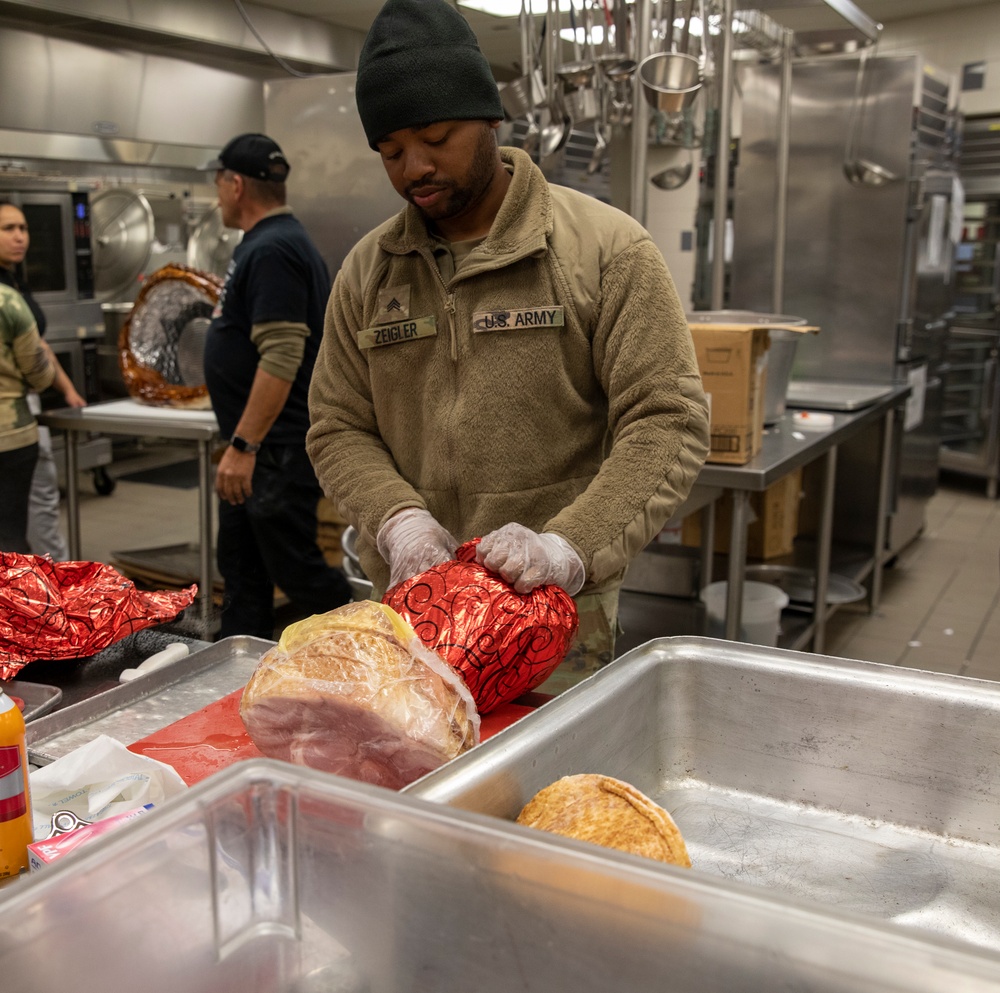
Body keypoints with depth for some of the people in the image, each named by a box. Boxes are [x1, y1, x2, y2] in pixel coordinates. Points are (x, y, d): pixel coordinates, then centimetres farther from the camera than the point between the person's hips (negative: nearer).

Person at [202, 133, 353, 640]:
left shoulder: (272, 251, -18)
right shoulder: (262, 244, 16)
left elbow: (281, 359, -26)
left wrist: (242, 445, -26)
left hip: (279, 449, -11)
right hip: (256, 449, 11)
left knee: (292, 565, -2)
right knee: (240, 565, 15)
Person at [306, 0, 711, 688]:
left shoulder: (606, 248, -7)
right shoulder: (367, 270, 6)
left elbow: (668, 421, -12)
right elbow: (338, 429, 6)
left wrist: (572, 547, -25)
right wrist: (398, 518, -14)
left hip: (558, 612, -3)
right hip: (405, 605, 3)